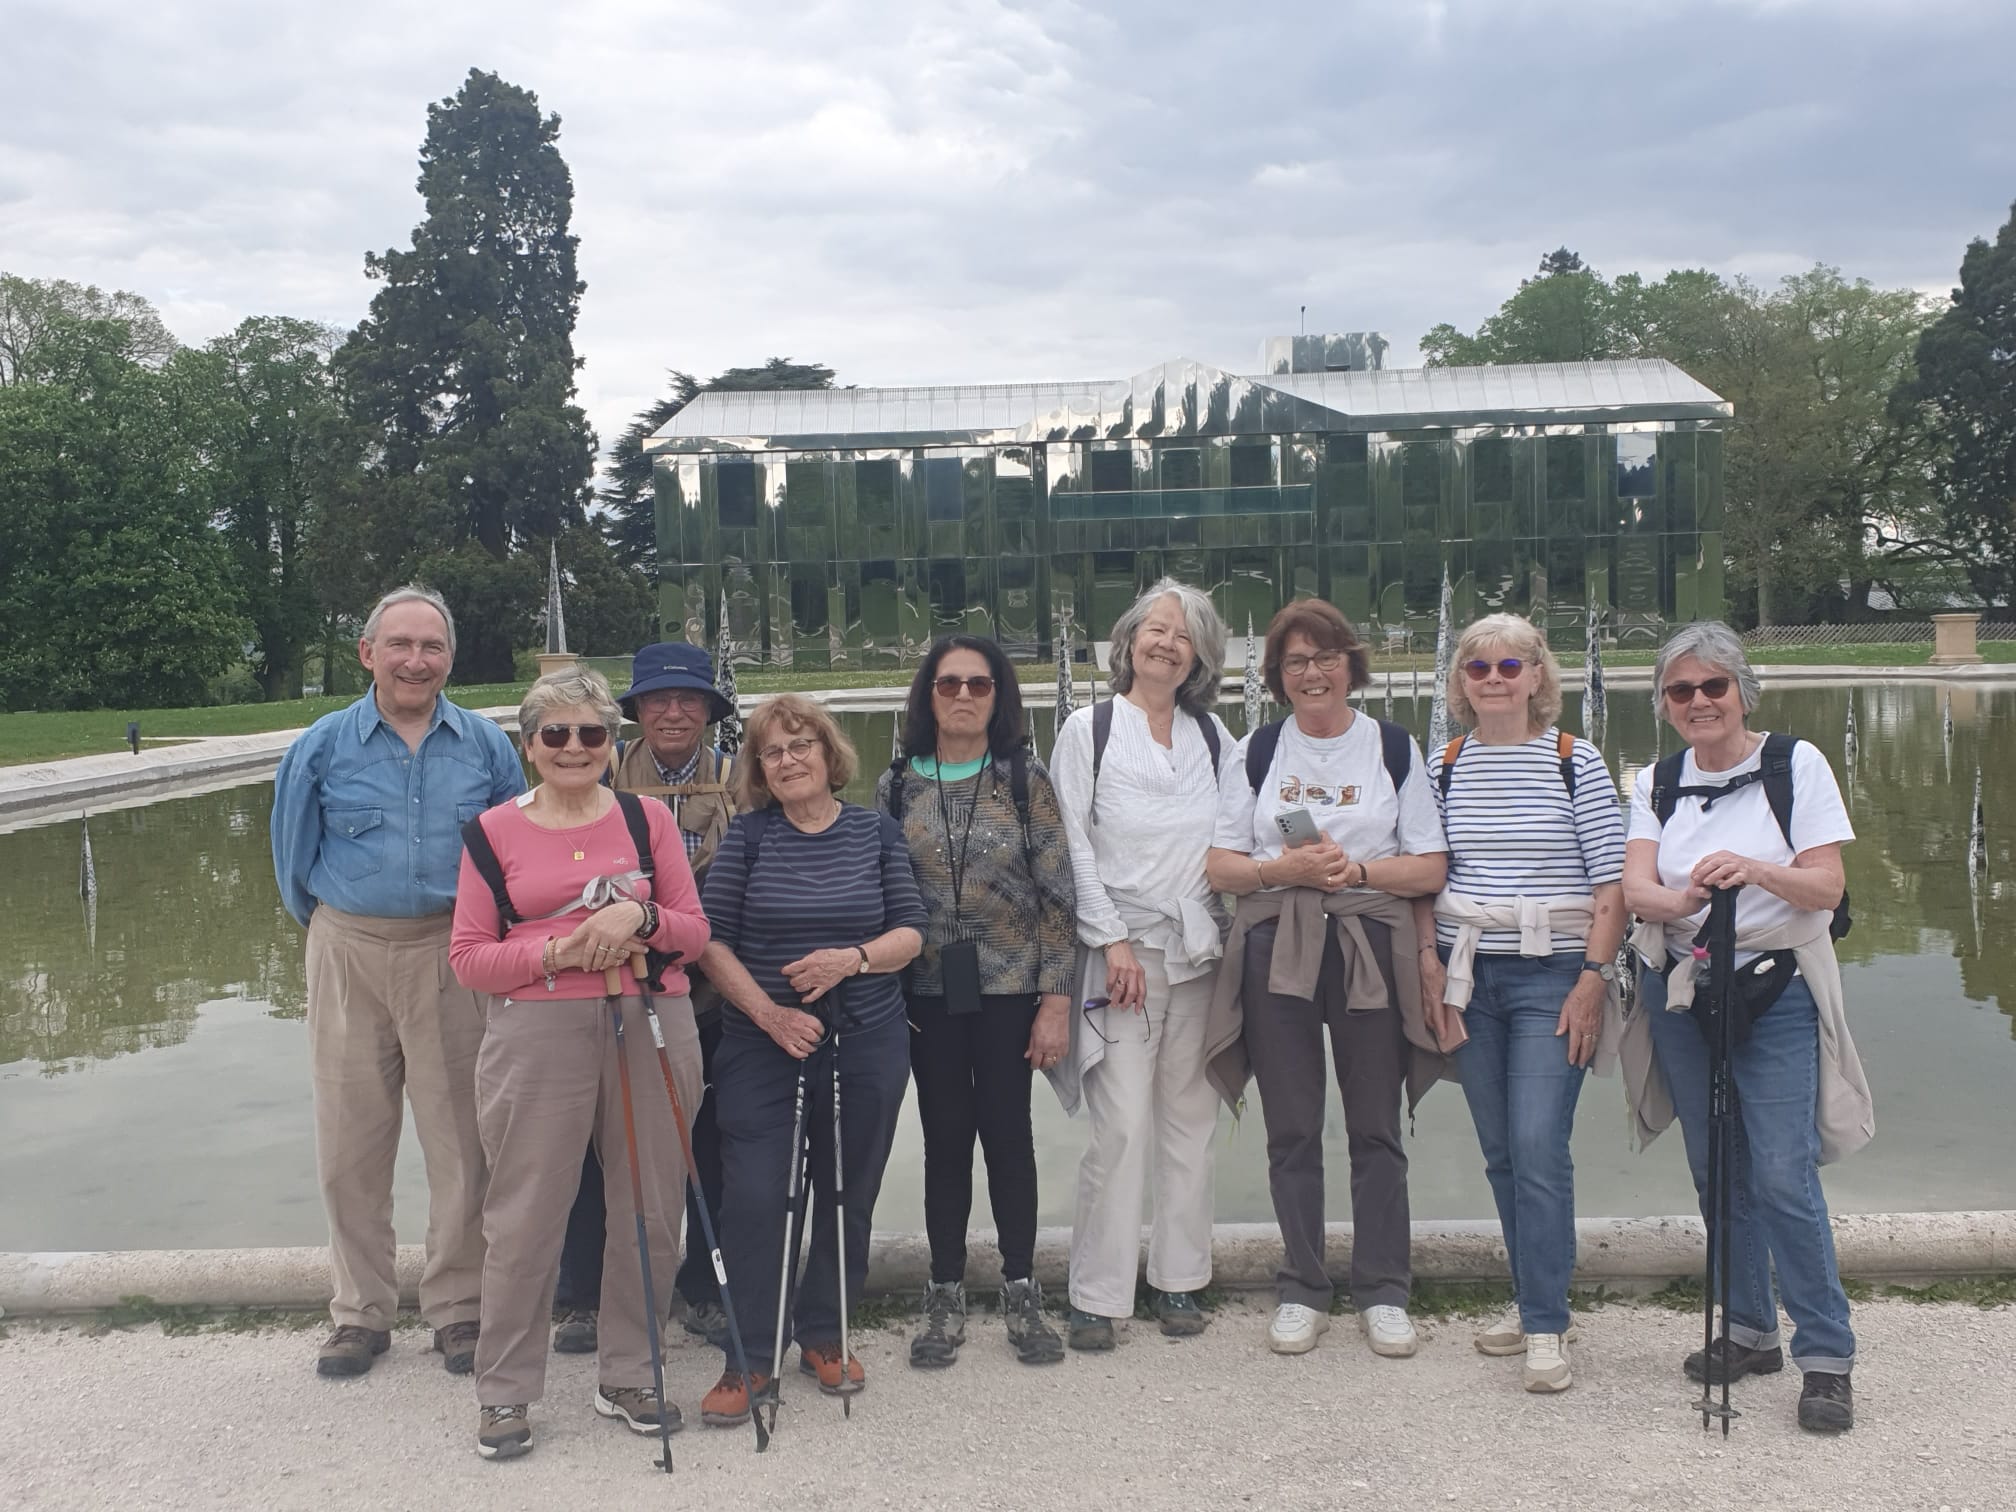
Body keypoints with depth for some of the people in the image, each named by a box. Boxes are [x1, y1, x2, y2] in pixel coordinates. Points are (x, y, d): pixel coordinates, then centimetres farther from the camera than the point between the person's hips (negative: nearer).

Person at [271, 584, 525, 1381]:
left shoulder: (486, 746, 3)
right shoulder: (322, 746, 1)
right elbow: (294, 858, 12)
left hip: (453, 957, 0)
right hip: (348, 955, 1)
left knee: (460, 1142, 2)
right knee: (350, 1144, 7)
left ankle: (456, 1307, 16)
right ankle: (360, 1313, 20)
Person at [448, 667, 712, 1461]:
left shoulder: (648, 820, 9)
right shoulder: (494, 831, 4)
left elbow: (695, 931, 7)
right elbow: (468, 956, 1)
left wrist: (639, 918, -13)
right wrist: (556, 954, -14)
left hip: (650, 1028, 2)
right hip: (537, 1036, -2)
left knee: (648, 1210, 8)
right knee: (526, 1214, 1)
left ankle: (627, 1376, 25)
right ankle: (503, 1392, 16)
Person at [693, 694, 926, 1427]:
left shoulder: (876, 832, 5)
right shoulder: (747, 834, 0)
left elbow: (911, 932, 3)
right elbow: (712, 941, -3)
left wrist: (854, 959, -16)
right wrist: (769, 1013, -15)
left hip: (866, 1044, 2)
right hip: (761, 1045, -2)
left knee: (848, 1194, 10)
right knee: (753, 1195, -6)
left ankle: (824, 1335, 29)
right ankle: (750, 1358, 8)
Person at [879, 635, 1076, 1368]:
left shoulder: (1027, 780, -1)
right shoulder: (897, 784, 3)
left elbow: (1056, 893, -3)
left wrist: (1055, 999, -7)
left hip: (1009, 986, -1)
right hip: (929, 989, 1)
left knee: (1008, 1133, 4)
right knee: (945, 1137, 7)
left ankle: (1021, 1292, 18)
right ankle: (945, 1298, 18)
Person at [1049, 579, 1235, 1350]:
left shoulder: (1213, 735, 12)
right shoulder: (1088, 729, 2)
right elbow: (1073, 847, -3)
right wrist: (1113, 941, -9)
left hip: (1200, 947, 4)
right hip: (1123, 948, -4)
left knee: (1190, 1121, 7)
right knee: (1122, 1124, -8)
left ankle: (1179, 1279, 18)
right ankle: (1097, 1295, 2)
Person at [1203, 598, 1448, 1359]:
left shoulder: (1395, 748, 5)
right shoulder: (1255, 752, 9)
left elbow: (1431, 868, 1)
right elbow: (1218, 864, 4)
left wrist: (1357, 870, -14)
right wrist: (1286, 868, -12)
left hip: (1372, 951, -1)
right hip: (1276, 950, 1)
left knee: (1375, 1130, 4)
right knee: (1292, 1132, 6)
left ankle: (1384, 1292, 16)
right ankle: (1301, 1291, 17)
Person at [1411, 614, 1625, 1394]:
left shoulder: (1576, 762, -3)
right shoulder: (1443, 767, 7)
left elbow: (1610, 884, -5)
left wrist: (1594, 978, -11)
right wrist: (1430, 962, 1)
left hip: (1551, 977, -4)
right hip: (1469, 977, 4)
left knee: (1538, 1149, -11)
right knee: (1500, 1152, 10)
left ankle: (1546, 1327, -2)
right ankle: (1533, 1299, 24)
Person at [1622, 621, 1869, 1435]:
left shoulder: (1796, 764, -3)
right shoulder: (1657, 782, 7)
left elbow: (1828, 886, -10)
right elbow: (1634, 886, -6)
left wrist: (1757, 870, -29)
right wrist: (1680, 899, -29)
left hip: (1777, 992, -4)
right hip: (1680, 990, 4)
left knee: (1784, 1176, -10)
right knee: (1717, 1174, 10)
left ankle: (1826, 1355, 1)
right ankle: (1749, 1331, 25)